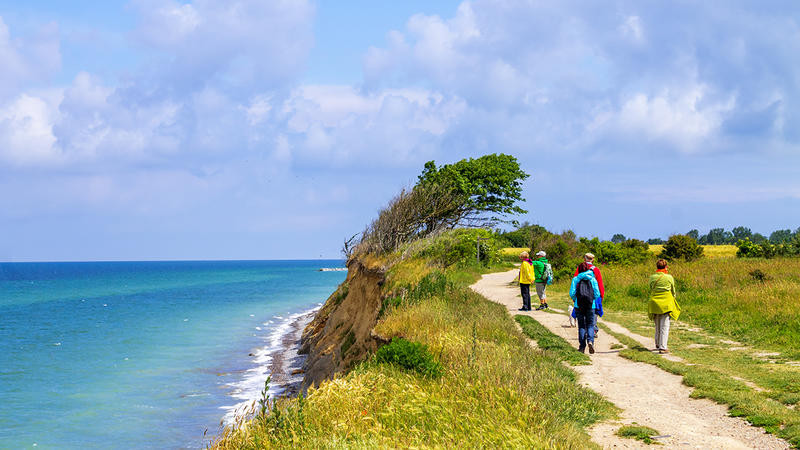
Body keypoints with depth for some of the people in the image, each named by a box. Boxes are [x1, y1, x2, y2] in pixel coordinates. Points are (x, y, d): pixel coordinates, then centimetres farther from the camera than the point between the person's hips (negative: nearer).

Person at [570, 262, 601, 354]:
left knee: (581, 326, 9)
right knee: (590, 325, 8)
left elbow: (572, 293, -4)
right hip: (591, 305, 0)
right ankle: (590, 340, -18)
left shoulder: (575, 279, 2)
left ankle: (582, 346, 6)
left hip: (579, 305, 0)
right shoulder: (593, 279, 5)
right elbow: (597, 294, 0)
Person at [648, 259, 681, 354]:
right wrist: (673, 298, 25)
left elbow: (651, 290, 8)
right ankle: (662, 347, -8)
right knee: (665, 326, -1)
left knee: (657, 326, 19)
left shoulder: (652, 277, -1)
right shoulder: (669, 277, -5)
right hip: (666, 303, -3)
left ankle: (658, 344, 33)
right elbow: (673, 291, 7)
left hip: (655, 303, 3)